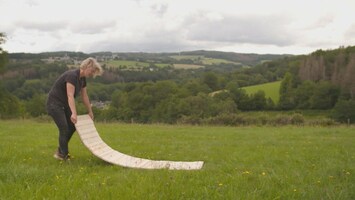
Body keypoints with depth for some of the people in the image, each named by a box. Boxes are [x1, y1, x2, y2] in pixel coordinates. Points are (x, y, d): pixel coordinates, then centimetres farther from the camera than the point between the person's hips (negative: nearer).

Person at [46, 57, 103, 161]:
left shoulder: (82, 79, 3)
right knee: (64, 129, -12)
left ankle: (60, 151, 21)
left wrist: (90, 112, 18)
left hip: (64, 104, 9)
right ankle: (64, 156, 0)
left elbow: (84, 96, 13)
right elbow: (70, 96, -35)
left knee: (72, 126, 8)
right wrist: (74, 113, -44)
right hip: (54, 103, -9)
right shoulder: (72, 75, -25)